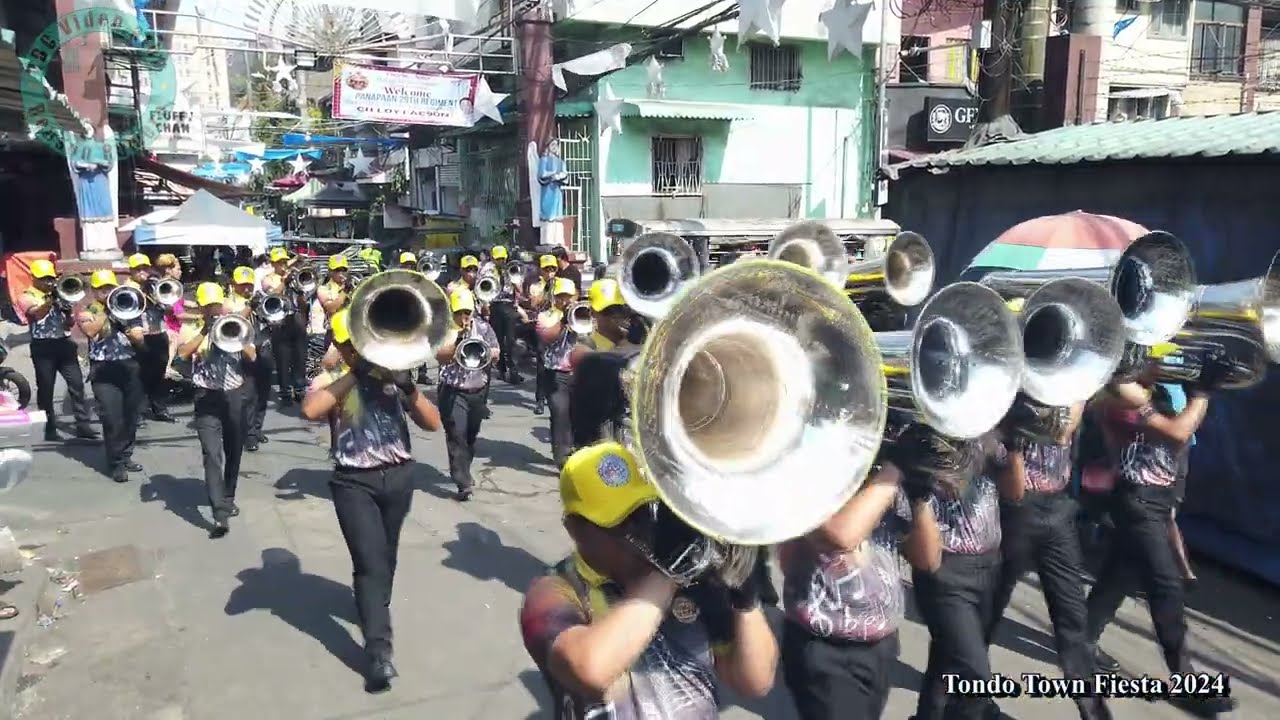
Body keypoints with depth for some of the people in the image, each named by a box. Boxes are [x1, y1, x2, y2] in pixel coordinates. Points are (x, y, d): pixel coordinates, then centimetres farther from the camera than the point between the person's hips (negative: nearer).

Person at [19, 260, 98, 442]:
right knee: (45, 388, 1)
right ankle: (50, 428, 8)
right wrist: (51, 298, -23)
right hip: (42, 347, -4)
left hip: (64, 343, 4)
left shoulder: (59, 294, 16)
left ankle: (83, 424, -4)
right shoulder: (26, 296, 3)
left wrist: (68, 311, -5)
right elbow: (37, 313, -18)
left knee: (77, 383, -4)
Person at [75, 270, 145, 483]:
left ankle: (125, 456, 23)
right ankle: (116, 463, -2)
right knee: (112, 417, -9)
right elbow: (90, 331, -18)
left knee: (130, 416, 9)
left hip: (130, 367, 3)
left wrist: (126, 327, -11)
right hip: (103, 370, -3)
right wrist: (106, 312, -12)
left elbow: (141, 340, 5)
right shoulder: (87, 312, 4)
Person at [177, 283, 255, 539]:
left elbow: (252, 357, -3)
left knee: (233, 452, 13)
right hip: (208, 399, -2)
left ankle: (228, 498, 33)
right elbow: (182, 354, -14)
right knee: (212, 454, -12)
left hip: (236, 396, 2)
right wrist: (205, 330, -18)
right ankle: (220, 514, -18)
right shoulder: (195, 332, 5)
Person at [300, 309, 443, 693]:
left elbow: (433, 423, -1)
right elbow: (310, 411, -23)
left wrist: (408, 388, -17)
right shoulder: (329, 381, 1)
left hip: (398, 475, 3)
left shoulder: (392, 374, 6)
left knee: (386, 556, 19)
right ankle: (379, 649, -10)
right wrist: (353, 373, -18)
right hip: (354, 481, -3)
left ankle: (375, 610, 45)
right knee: (369, 560, -11)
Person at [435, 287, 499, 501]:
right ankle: (463, 483, -11)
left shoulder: (483, 327, 5)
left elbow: (495, 354, 3)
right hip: (453, 391, -4)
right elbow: (439, 356, -17)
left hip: (478, 390, 4)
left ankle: (463, 472, 37)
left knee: (471, 435, 15)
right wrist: (457, 340, -27)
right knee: (456, 435, -11)